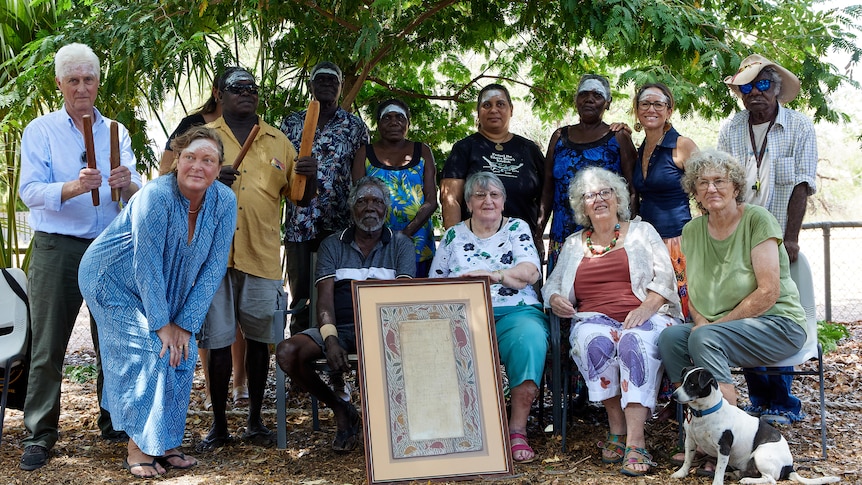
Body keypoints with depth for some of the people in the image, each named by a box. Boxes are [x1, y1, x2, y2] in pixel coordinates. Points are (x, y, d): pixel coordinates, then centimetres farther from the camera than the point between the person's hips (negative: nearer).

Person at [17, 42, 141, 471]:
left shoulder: (116, 132, 13)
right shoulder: (40, 131, 4)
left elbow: (138, 195, 6)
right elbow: (29, 191, -9)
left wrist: (127, 185, -18)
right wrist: (72, 188, -27)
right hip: (57, 249, -3)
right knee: (48, 344, -1)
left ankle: (113, 421, 22)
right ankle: (39, 433, 7)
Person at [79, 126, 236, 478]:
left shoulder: (225, 201, -15)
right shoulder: (156, 196, -30)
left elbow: (214, 268, -12)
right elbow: (146, 266, -26)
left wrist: (185, 323, -15)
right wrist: (161, 323, -22)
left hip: (166, 290, 5)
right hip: (113, 279, -5)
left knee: (182, 352, -3)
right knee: (149, 353, -15)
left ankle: (163, 443, 10)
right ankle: (137, 449, -4)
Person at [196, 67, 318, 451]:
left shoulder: (278, 142, 13)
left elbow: (300, 197, 12)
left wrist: (309, 176, -10)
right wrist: (210, 180, -14)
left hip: (262, 255, 2)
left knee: (258, 339, 8)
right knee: (218, 341, 1)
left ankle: (255, 419, 20)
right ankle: (219, 426, 12)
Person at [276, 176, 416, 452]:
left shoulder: (401, 245, 10)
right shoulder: (332, 245, 12)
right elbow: (325, 298, 0)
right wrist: (330, 340, -20)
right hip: (339, 327, 2)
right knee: (287, 352, -23)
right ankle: (339, 409, 0)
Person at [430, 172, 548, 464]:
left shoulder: (517, 228, 15)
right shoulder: (454, 236, 19)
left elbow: (530, 272, -2)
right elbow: (434, 284, 19)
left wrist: (493, 275, -19)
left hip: (516, 311, 0)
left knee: (530, 339, -36)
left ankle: (517, 430, -29)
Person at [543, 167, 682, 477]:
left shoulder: (642, 232, 18)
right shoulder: (573, 244, 25)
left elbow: (664, 277, 6)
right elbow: (552, 284, 24)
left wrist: (645, 308, -12)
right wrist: (555, 299, -1)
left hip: (645, 317, -2)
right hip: (594, 318, 2)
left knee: (635, 341, -38)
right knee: (595, 341, -36)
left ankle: (635, 441, -43)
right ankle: (617, 427, -26)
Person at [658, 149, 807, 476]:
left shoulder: (757, 220, -11)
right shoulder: (693, 230, 8)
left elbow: (768, 292, -17)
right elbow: (693, 292, 13)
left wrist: (714, 324, -17)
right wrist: (700, 321, -9)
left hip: (777, 325, -6)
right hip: (716, 326, 6)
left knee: (704, 339, -31)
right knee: (670, 337, -21)